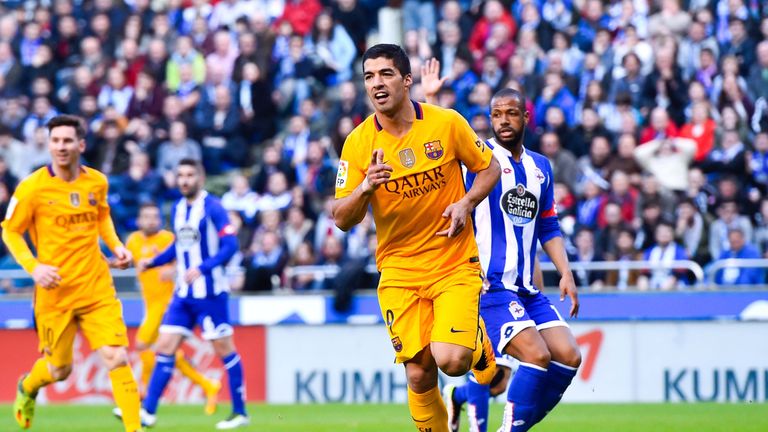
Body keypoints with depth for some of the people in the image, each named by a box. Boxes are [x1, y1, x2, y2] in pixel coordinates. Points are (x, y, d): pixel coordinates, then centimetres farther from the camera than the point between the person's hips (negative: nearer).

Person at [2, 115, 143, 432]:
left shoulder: (97, 182, 3)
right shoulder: (32, 188, -10)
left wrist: (115, 245, 5)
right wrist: (33, 267, -15)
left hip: (97, 288, 2)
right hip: (55, 291, -2)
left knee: (117, 358, -11)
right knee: (59, 369, 9)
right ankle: (27, 387, 45)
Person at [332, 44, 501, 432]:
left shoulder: (447, 123, -7)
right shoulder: (358, 143, -5)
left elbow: (489, 168, 7)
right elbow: (342, 219, -5)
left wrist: (465, 203, -11)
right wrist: (365, 188, -25)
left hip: (455, 263, -1)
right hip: (399, 271, 1)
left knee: (450, 360, -17)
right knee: (418, 373, -3)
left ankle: (479, 344, 18)